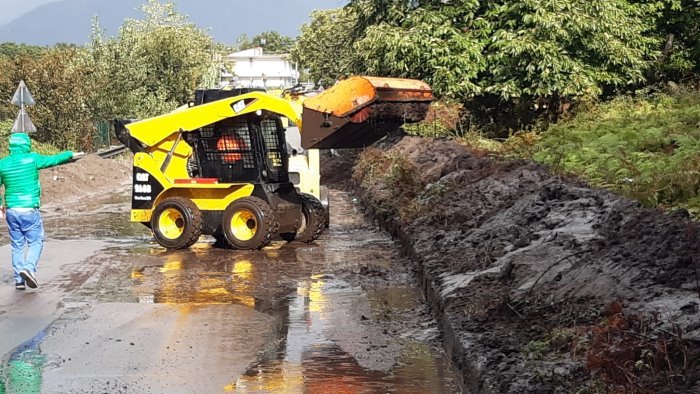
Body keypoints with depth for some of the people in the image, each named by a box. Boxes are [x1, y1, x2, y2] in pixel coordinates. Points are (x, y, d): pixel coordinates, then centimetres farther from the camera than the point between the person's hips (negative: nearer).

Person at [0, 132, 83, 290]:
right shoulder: (32, 159, -7)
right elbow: (53, 159, 7)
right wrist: (70, 154, 24)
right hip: (30, 210, -4)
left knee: (17, 245, 12)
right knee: (35, 242, 8)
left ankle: (19, 280, 11)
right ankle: (29, 267, -16)